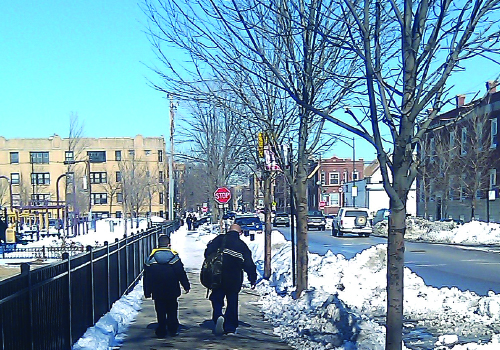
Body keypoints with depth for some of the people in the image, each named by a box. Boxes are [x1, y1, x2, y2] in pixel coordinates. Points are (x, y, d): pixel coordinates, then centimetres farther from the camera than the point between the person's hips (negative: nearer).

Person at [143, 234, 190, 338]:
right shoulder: (174, 257, -6)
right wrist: (186, 286, 8)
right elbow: (181, 274, -3)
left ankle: (161, 331, 7)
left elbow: (147, 277, 3)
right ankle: (173, 330, 13)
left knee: (160, 312, 7)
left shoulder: (151, 257, -2)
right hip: (172, 291, 0)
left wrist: (147, 291, 10)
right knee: (172, 311, 12)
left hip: (157, 292, 1)